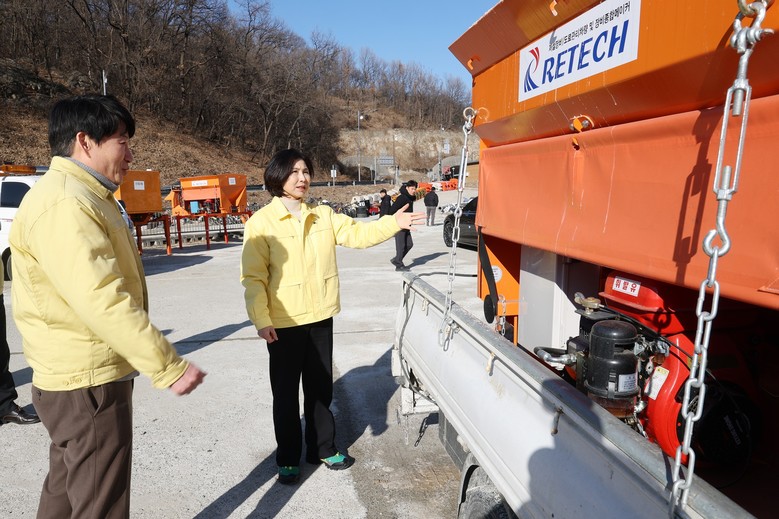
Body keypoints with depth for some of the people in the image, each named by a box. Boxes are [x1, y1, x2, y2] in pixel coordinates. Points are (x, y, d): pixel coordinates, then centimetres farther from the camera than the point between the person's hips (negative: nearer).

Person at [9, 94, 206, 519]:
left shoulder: (82, 196, 15)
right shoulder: (63, 204, -20)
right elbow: (102, 301, -29)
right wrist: (168, 366, -27)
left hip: (82, 375, 11)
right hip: (87, 382, -10)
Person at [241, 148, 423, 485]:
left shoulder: (323, 215, 6)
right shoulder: (261, 223, -9)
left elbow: (357, 234, 1)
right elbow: (253, 277, -11)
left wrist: (393, 223, -13)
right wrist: (261, 320, -16)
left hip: (320, 318, 4)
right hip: (284, 322, -4)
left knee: (321, 388, 16)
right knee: (286, 393, 10)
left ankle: (323, 449, 34)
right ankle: (288, 459, 28)